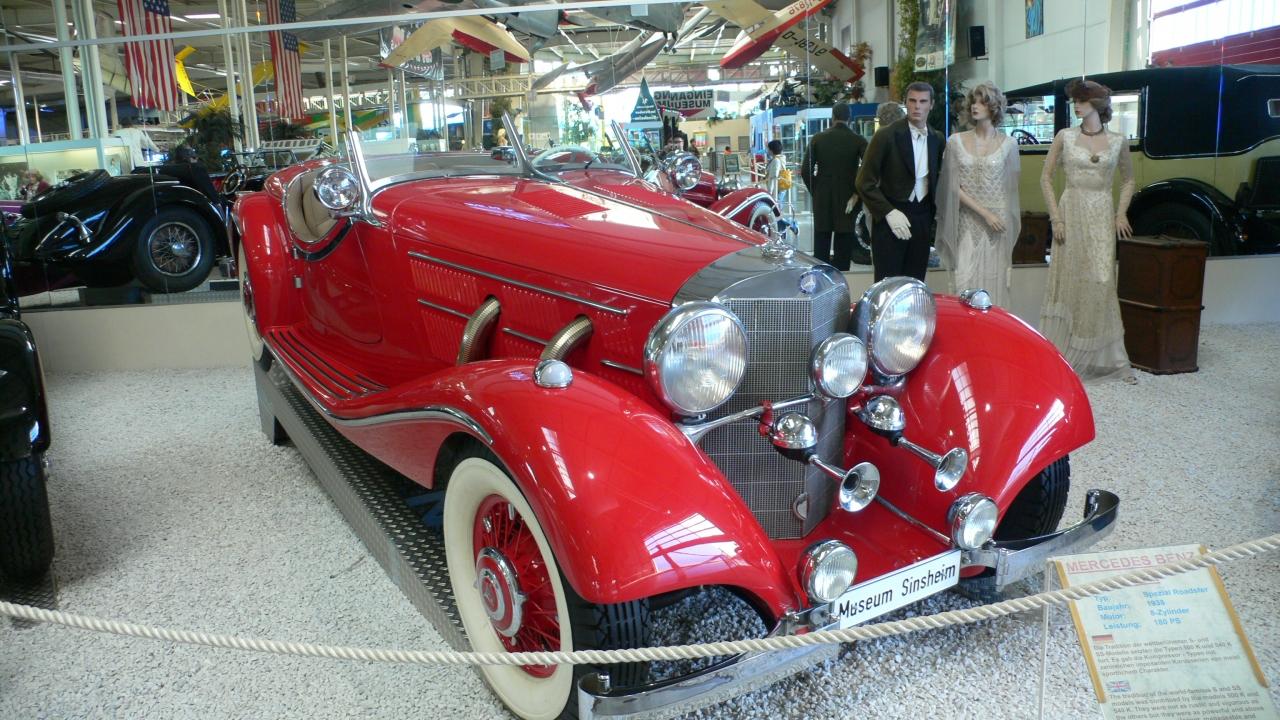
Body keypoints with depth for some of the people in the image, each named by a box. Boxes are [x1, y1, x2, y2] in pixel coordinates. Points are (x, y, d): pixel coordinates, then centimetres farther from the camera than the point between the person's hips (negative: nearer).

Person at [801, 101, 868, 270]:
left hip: (822, 200, 1)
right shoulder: (858, 140, -5)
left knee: (821, 250, 9)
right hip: (847, 200, -1)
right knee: (843, 250, 4)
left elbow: (806, 171, -4)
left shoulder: (818, 138, -1)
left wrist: (815, 192, 7)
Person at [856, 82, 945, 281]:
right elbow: (865, 182, -9)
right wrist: (889, 212, -15)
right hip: (891, 217, -5)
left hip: (923, 219, 5)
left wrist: (933, 214, 12)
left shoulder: (937, 139, 8)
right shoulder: (886, 136, -8)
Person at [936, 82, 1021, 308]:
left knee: (994, 285, 1)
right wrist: (984, 212, -9)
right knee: (964, 284, -5)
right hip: (967, 224, 0)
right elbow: (953, 186, -2)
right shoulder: (956, 141, 3)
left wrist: (1005, 223, 8)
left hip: (998, 225, 0)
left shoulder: (1008, 144, 3)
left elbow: (1011, 188, 9)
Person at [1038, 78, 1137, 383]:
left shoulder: (1118, 141, 6)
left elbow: (1128, 180, 17)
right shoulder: (1065, 137, 2)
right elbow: (1046, 177, 4)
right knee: (1068, 281, 2)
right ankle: (1061, 356, 11)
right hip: (1071, 213, -1)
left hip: (1102, 218, 1)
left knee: (1101, 283, -3)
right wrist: (1055, 217, -4)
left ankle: (1105, 357, 8)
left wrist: (1121, 212, 3)